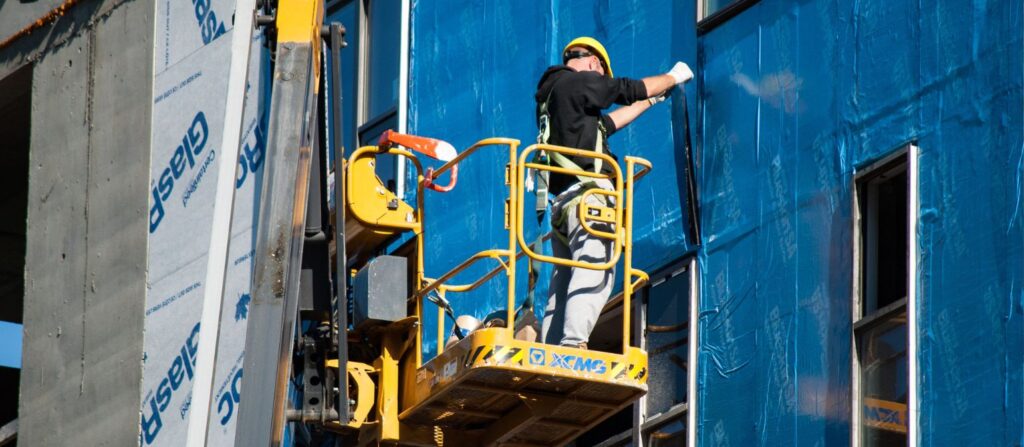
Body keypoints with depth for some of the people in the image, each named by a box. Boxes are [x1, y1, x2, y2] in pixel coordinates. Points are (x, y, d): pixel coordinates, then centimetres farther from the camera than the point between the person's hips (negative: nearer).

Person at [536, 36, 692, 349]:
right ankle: (573, 344, -35)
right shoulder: (579, 82, -1)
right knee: (594, 276, -20)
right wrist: (674, 77, 22)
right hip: (588, 193, -9)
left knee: (563, 283, 6)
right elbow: (631, 89, 5)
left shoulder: (550, 94, 27)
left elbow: (608, 123, 35)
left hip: (561, 201, 9)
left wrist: (650, 101, 44)